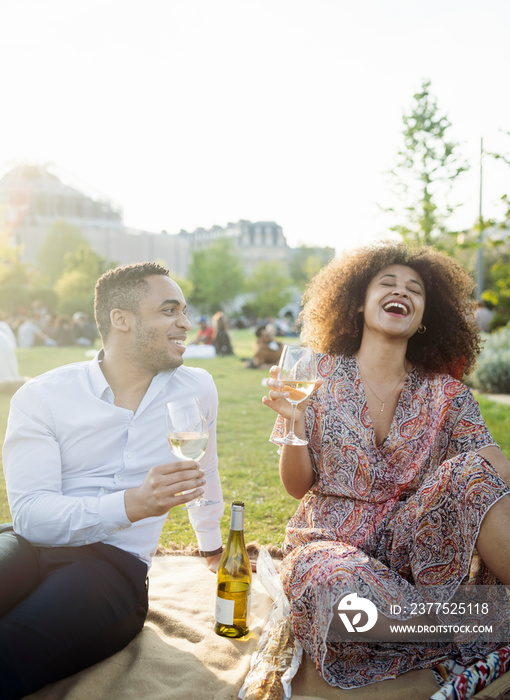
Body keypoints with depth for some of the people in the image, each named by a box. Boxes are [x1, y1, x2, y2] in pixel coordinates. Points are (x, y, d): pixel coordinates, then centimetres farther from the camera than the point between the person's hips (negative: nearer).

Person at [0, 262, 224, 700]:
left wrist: (213, 547, 39)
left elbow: (202, 472, 25)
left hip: (115, 563, 0)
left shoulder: (197, 388, 6)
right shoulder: (41, 396, -2)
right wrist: (131, 504, -28)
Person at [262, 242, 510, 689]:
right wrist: (293, 423, -21)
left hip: (411, 543, 1)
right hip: (332, 543, -1)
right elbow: (299, 487, -2)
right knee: (350, 593, -36)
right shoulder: (321, 375, -3)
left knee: (471, 471, -25)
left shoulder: (444, 391, 1)